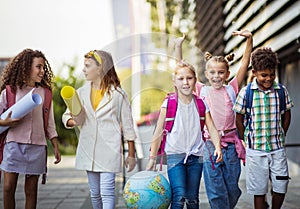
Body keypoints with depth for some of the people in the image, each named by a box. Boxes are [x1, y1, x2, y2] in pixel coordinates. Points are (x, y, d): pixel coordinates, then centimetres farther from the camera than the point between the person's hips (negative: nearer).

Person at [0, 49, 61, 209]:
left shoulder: (44, 93, 9)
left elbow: (49, 123, 14)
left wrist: (56, 147, 12)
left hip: (37, 147, 2)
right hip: (14, 144, -1)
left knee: (31, 191, 4)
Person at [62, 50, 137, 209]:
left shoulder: (118, 94, -1)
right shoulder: (82, 92, 10)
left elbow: (127, 125, 2)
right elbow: (66, 116, 13)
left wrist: (131, 154, 2)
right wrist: (73, 121, -12)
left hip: (109, 149, -4)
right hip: (88, 149, 5)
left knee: (107, 192, -11)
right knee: (95, 193, 11)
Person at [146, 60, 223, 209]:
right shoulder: (168, 104, -5)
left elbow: (211, 128, -3)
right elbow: (158, 133, 0)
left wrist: (217, 147, -21)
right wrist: (152, 158, 0)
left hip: (196, 156, 3)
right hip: (175, 154, -3)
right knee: (179, 196, -16)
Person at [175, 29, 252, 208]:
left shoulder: (231, 89, 5)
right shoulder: (202, 91, 4)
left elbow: (245, 63, 0)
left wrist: (249, 40, -10)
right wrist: (179, 46, -6)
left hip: (231, 145, 1)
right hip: (210, 145, -1)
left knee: (232, 189, 11)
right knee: (216, 191, 1)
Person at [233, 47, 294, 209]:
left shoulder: (281, 91, 0)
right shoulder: (246, 92, -7)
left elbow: (286, 115, 11)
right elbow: (239, 119, 1)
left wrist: (281, 137, 7)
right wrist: (248, 142, 1)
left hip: (278, 148, 2)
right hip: (256, 150, -2)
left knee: (281, 188, 6)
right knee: (259, 191, 6)